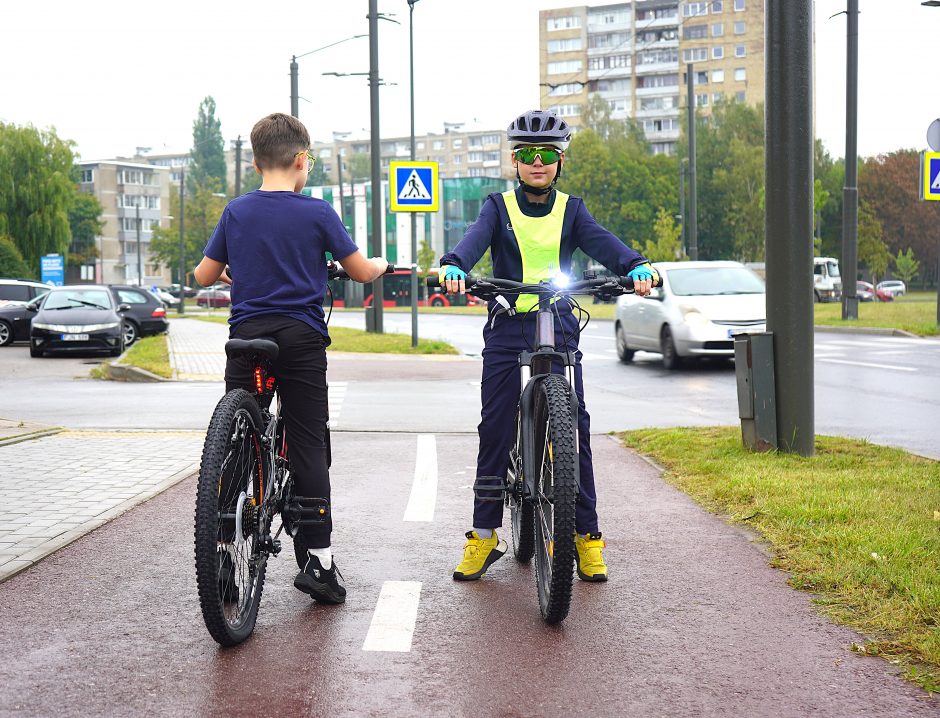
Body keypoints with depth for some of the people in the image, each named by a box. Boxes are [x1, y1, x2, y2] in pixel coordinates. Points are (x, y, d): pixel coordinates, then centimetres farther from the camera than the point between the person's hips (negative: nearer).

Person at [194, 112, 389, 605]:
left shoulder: (237, 211, 4)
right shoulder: (317, 213, -3)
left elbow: (204, 276, 9)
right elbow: (361, 271, 3)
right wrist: (381, 264, 26)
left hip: (246, 336, 2)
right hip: (302, 340, -2)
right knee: (307, 445, 2)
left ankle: (222, 552, 10)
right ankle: (316, 559, -1)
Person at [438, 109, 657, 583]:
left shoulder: (571, 210, 11)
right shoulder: (498, 207, 8)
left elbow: (600, 241, -8)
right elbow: (476, 238, -12)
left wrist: (636, 267, -29)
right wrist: (453, 266, -35)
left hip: (558, 329, 1)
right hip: (506, 329, 0)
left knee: (574, 427, -5)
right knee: (494, 431, -2)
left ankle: (587, 535, 3)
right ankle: (484, 535, 7)